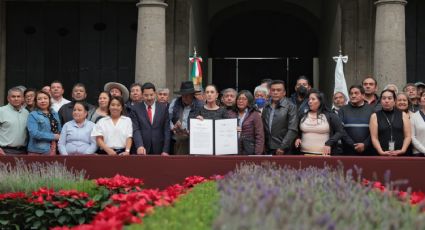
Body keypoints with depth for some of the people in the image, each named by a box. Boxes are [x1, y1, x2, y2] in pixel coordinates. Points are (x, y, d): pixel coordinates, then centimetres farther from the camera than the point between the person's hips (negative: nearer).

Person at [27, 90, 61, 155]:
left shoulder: (55, 114, 15)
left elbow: (60, 131, 20)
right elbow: (34, 133, -15)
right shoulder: (33, 115, -4)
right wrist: (54, 136, -12)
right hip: (38, 151, -5)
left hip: (54, 150, 5)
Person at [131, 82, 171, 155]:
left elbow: (166, 130, 4)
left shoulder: (163, 107, 6)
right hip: (142, 151, -1)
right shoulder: (136, 109, 3)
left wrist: (165, 150, -4)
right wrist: (139, 146, -22)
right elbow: (135, 130, -5)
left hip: (159, 150, 1)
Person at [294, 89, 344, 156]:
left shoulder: (330, 116, 1)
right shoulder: (303, 116, 13)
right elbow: (298, 132, 24)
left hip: (323, 154, -3)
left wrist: (329, 144, -13)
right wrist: (297, 138, 2)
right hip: (305, 153, 3)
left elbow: (340, 132, -2)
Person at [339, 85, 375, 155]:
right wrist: (352, 145, -11)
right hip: (348, 152, 0)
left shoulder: (371, 109, 8)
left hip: (367, 151, 0)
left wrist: (365, 144, -13)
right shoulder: (343, 110, 9)